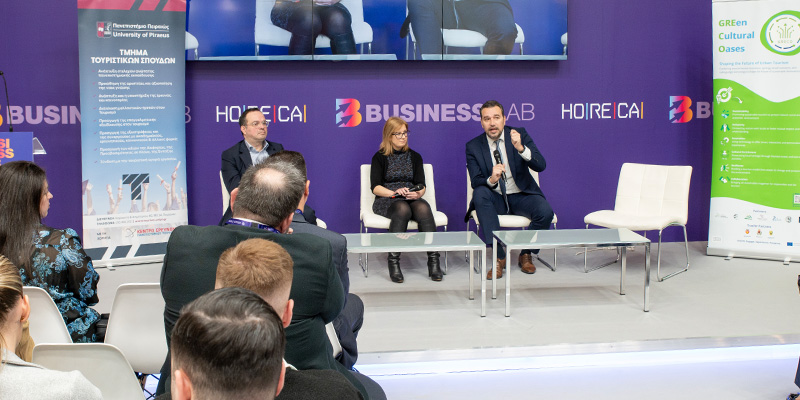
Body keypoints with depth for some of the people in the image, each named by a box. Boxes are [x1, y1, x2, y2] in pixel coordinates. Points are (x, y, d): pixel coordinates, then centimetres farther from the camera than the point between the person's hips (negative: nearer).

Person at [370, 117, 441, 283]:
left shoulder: (414, 157, 18)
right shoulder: (380, 157, 8)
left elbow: (422, 185, 9)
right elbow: (375, 187, -1)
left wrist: (417, 193, -15)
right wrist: (394, 193, -19)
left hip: (411, 199, 3)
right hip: (386, 200, -2)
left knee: (423, 208, -33)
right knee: (402, 209, -38)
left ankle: (433, 260, -39)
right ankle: (393, 262, -39)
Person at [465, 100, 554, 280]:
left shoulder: (520, 134, -3)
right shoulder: (473, 146, -2)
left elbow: (541, 166, -14)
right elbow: (475, 182, -11)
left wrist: (520, 148, -32)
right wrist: (491, 180, -34)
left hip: (521, 196, 0)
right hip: (495, 199, 0)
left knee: (545, 211, -29)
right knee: (479, 193, -33)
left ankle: (526, 255, 1)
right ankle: (499, 257, -27)